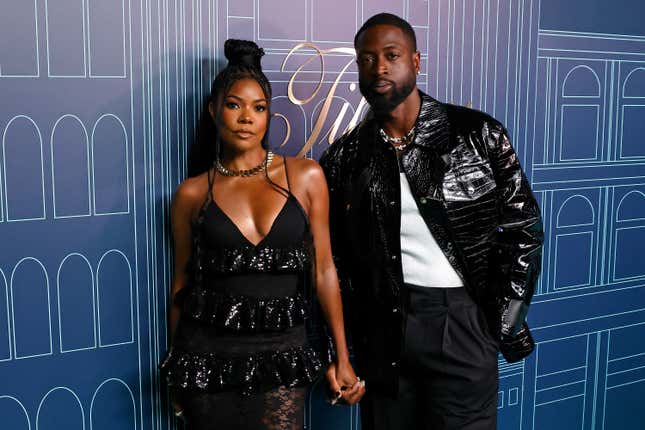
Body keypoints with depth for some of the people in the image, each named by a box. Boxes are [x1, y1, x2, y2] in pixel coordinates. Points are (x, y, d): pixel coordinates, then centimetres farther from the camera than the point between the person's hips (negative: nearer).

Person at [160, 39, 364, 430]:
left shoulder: (305, 176, 0)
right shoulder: (193, 193, 0)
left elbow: (323, 269, 2)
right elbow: (182, 281, 8)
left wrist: (342, 358, 1)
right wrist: (179, 375, 14)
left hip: (281, 348, 0)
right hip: (208, 351, 1)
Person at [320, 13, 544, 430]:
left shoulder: (477, 134, -4)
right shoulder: (344, 158, 2)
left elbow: (524, 228, -2)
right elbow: (335, 255, 8)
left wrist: (499, 325, -5)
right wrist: (356, 333, 3)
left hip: (463, 321, -2)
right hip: (383, 328, 2)